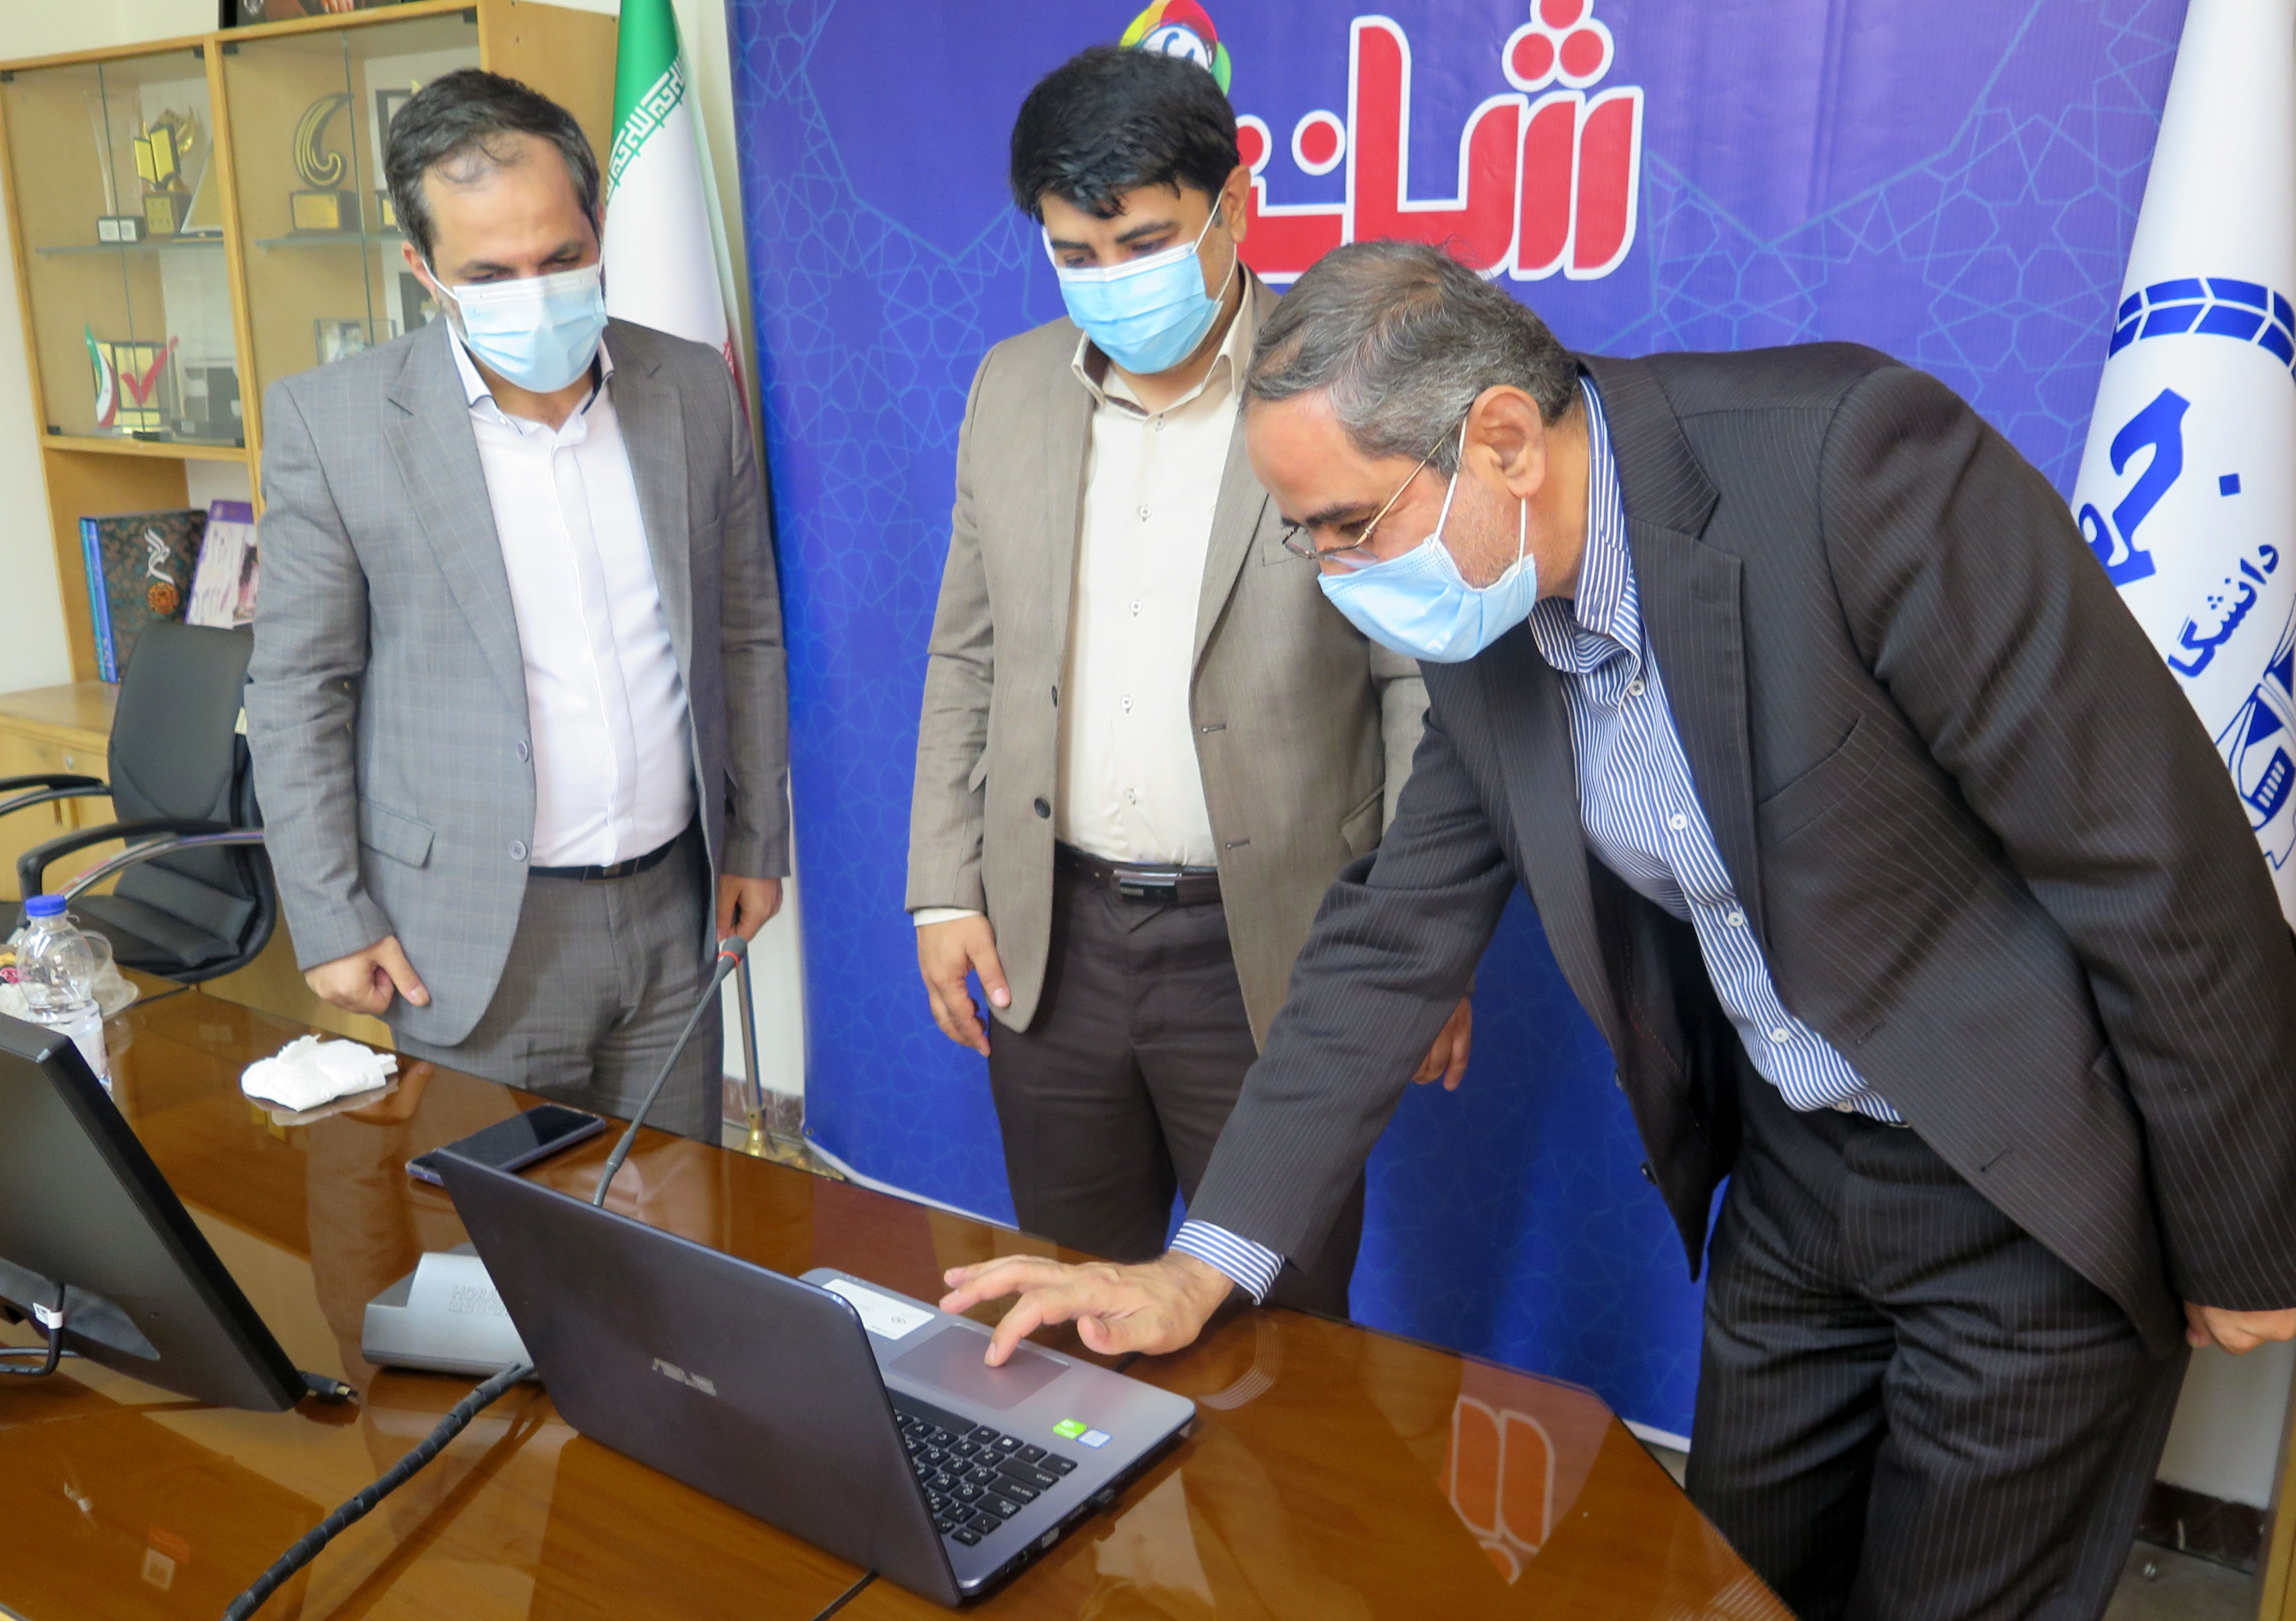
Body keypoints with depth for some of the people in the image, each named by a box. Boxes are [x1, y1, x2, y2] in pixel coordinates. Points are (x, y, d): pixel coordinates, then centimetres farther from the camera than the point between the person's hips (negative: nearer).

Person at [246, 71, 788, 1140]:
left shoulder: (697, 390, 1)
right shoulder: (330, 420, -8)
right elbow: (299, 690, -3)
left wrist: (756, 838, 10)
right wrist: (332, 921, -4)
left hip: (673, 904, 3)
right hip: (472, 938, -2)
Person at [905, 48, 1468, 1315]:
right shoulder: (1011, 388, 6)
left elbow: (1427, 688, -7)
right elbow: (966, 658, 11)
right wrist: (944, 889, 7)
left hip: (1268, 950, -4)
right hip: (1048, 937, 4)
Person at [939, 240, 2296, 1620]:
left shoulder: (1854, 459, -27)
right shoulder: (1479, 630, -5)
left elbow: (2156, 862, -21)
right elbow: (1395, 942, 0)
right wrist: (1202, 1270, -4)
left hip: (2035, 1187, -5)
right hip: (1791, 1177, 6)